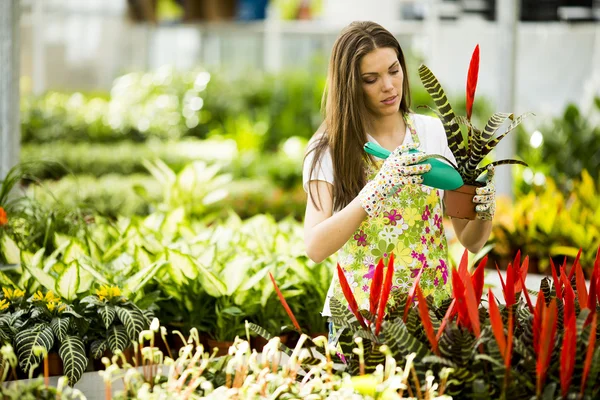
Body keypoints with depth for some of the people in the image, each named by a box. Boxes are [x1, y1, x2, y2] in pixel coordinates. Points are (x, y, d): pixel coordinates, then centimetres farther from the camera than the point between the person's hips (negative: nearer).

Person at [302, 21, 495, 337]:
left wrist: (484, 207, -14)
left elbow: (471, 241, 7)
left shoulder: (433, 132, 4)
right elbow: (315, 248, -17)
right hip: (361, 311, -2)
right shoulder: (329, 149, -3)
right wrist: (376, 191, -28)